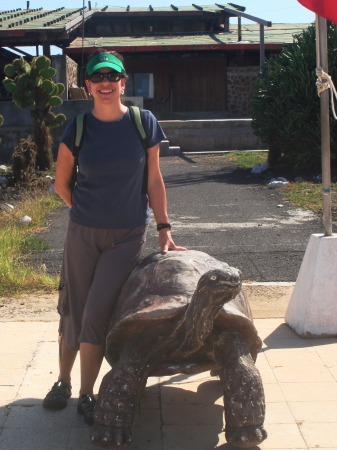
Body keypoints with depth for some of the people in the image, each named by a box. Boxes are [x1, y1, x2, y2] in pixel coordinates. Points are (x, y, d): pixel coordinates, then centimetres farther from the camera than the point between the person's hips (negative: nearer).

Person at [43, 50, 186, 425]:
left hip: (129, 236, -1)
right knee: (72, 310, 9)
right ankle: (63, 381, 32)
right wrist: (88, 213, 10)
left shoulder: (143, 123, -5)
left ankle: (86, 395, 9)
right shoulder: (78, 128, -5)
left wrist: (164, 230, 3)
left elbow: (153, 180, 2)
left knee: (97, 311, -7)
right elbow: (62, 184, 7)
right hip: (83, 234, 1)